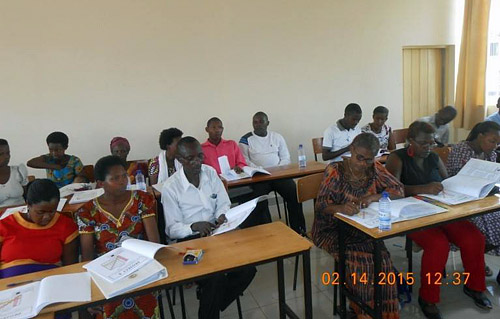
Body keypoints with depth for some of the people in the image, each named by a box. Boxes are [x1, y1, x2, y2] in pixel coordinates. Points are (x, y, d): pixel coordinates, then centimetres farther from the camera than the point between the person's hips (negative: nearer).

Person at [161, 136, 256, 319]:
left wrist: (222, 215, -16)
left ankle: (212, 302, 11)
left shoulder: (211, 173, 2)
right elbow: (172, 229, -9)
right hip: (190, 240, -4)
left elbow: (224, 204, 7)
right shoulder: (170, 187, -12)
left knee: (247, 269, -13)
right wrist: (194, 226, -28)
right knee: (216, 278, -27)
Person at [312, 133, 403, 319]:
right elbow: (321, 206, -14)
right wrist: (341, 208, -37)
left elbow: (399, 190, -1)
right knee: (360, 262, -26)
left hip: (364, 230, 3)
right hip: (335, 231, -3)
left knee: (382, 259, -24)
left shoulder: (375, 169, 2)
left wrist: (374, 197, -20)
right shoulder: (335, 170, -10)